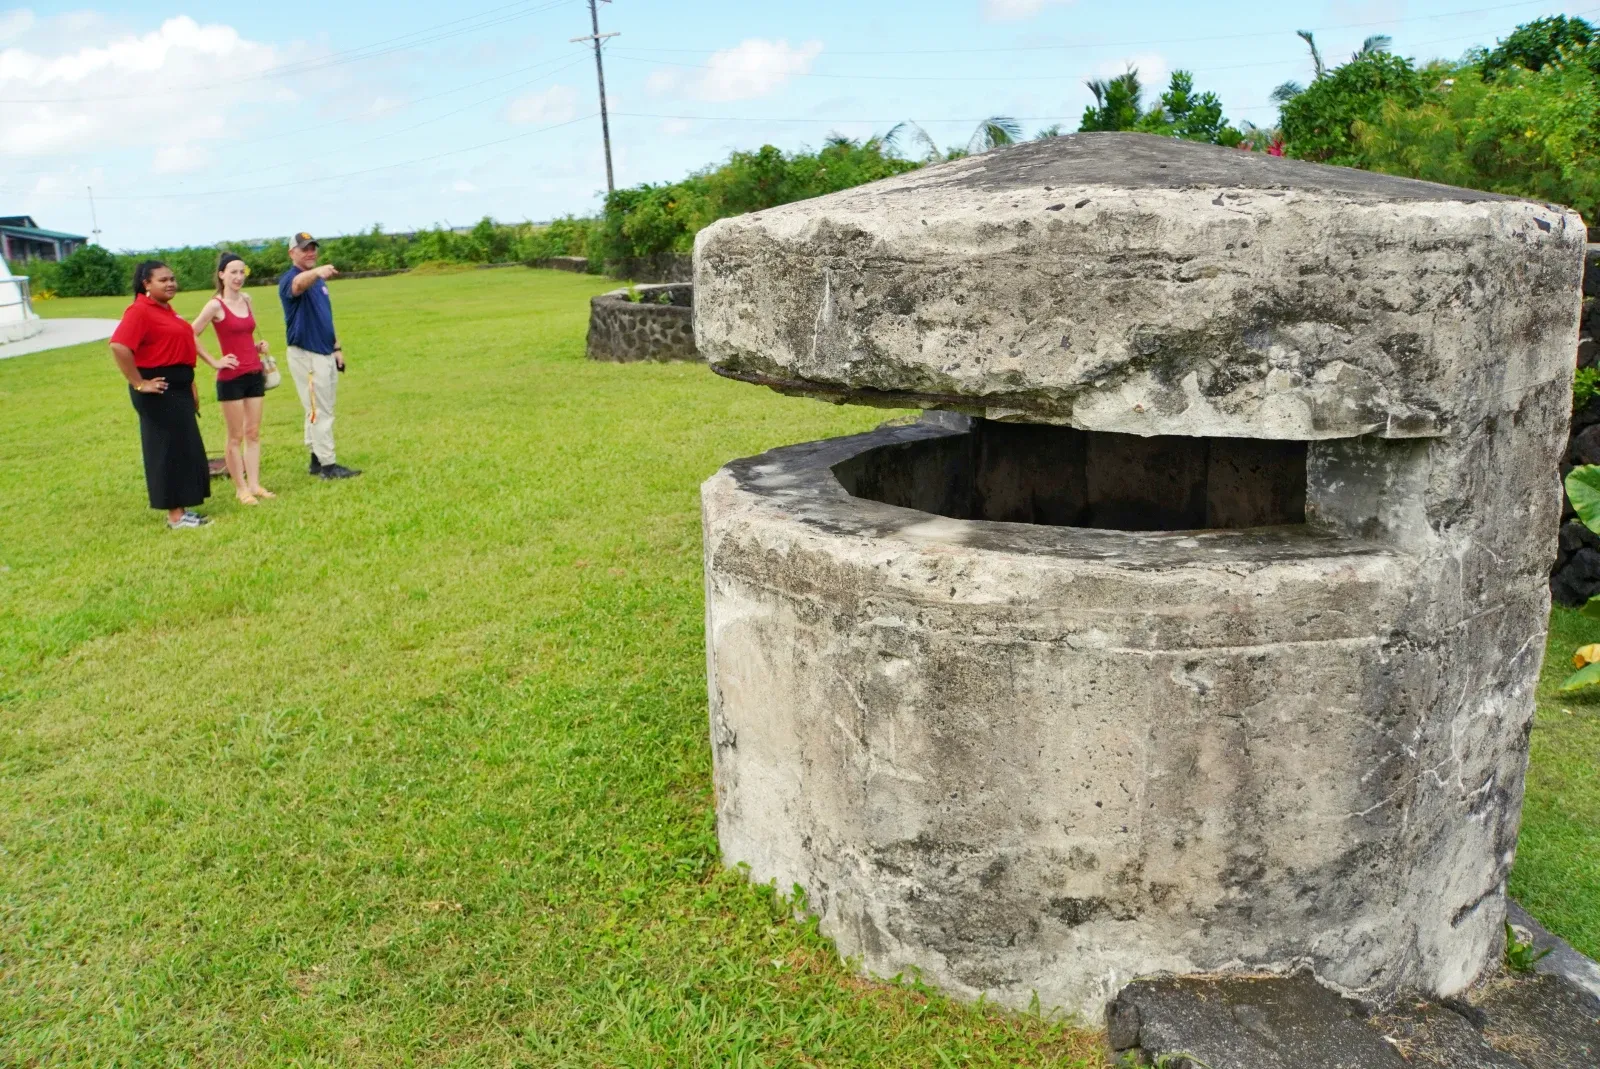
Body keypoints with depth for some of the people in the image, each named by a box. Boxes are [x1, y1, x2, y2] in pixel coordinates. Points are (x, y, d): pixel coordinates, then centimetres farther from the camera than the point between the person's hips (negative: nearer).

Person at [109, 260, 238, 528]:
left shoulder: (166, 309, 14)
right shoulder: (140, 311, -16)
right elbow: (119, 347, -28)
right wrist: (138, 383, -23)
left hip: (178, 387, 10)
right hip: (160, 390, -10)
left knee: (185, 448, 13)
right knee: (169, 450, -5)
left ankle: (180, 508, 22)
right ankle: (175, 515, 1)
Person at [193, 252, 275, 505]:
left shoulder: (247, 300, 9)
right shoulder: (215, 306, -10)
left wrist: (259, 347, 5)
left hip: (254, 374, 6)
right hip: (231, 378, -6)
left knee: (253, 433, 8)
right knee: (236, 436, 1)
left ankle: (254, 484, 13)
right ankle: (241, 489, 7)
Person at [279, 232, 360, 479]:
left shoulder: (318, 281, 15)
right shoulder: (290, 279, -13)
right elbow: (298, 284, -39)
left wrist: (336, 347, 16)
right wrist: (316, 272, -59)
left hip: (326, 354, 9)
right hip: (306, 355, -9)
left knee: (322, 410, 14)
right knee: (319, 412, -7)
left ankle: (317, 459, 22)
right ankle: (327, 465, -4)